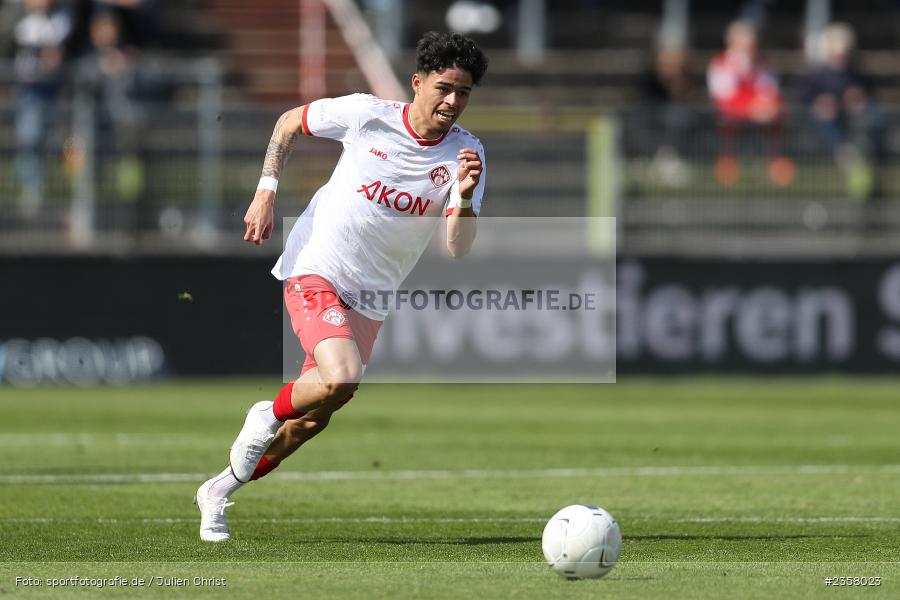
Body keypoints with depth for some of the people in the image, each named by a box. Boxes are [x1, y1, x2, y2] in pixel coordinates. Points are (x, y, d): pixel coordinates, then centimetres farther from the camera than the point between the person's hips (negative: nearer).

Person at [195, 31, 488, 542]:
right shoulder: (367, 115, -13)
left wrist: (465, 198, -36)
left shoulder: (466, 154, -8)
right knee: (340, 380, -29)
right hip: (315, 271, -4)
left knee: (314, 419, 9)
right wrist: (266, 193, -5)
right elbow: (290, 122, 5)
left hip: (370, 300, 4)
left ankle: (221, 491, 30)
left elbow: (458, 248, -16)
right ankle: (268, 416, 2)